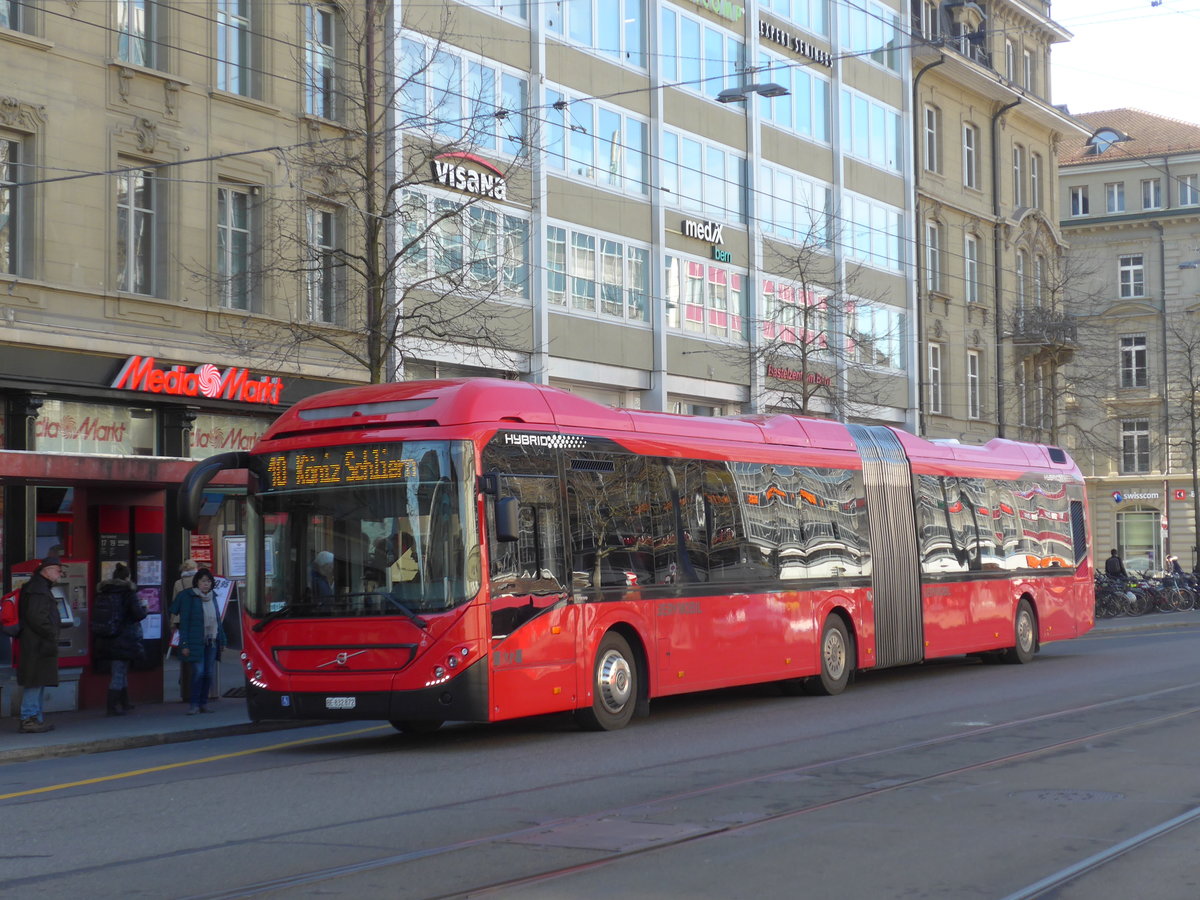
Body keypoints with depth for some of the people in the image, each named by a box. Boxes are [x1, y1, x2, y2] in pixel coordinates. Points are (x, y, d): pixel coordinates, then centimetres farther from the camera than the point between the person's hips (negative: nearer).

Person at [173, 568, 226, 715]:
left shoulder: (212, 597, 13)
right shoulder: (188, 597, -4)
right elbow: (184, 621, -6)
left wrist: (221, 640, 15)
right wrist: (184, 644, -11)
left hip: (212, 641, 5)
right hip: (196, 642, -5)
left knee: (209, 673, 5)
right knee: (198, 672, -11)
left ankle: (204, 703, 14)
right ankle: (194, 704, -3)